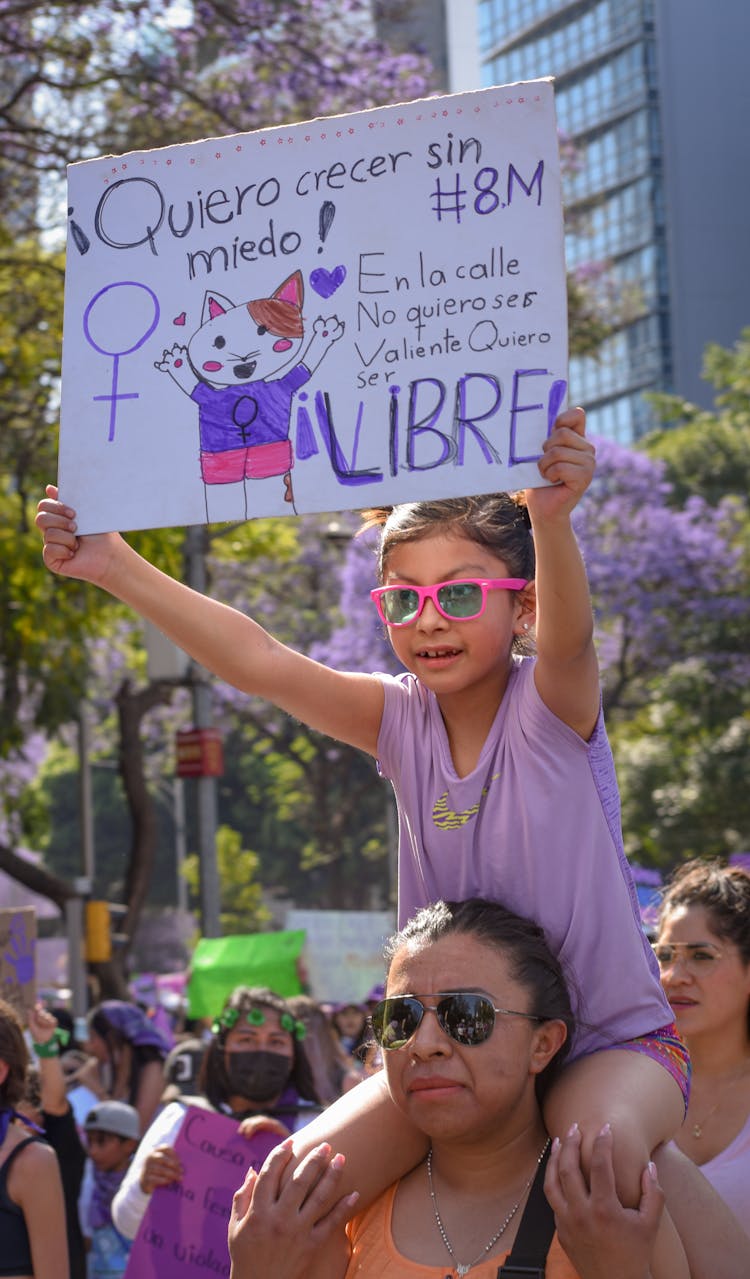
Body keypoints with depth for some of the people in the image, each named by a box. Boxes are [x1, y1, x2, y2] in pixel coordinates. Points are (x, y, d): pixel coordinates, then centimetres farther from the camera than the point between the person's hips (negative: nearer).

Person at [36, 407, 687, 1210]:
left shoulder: (551, 706, -14)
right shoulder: (401, 720, -4)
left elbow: (567, 636, -37)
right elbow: (259, 663, -14)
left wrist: (551, 519, -60)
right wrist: (112, 566, -25)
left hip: (612, 1037, -4)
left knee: (599, 1142, -37)